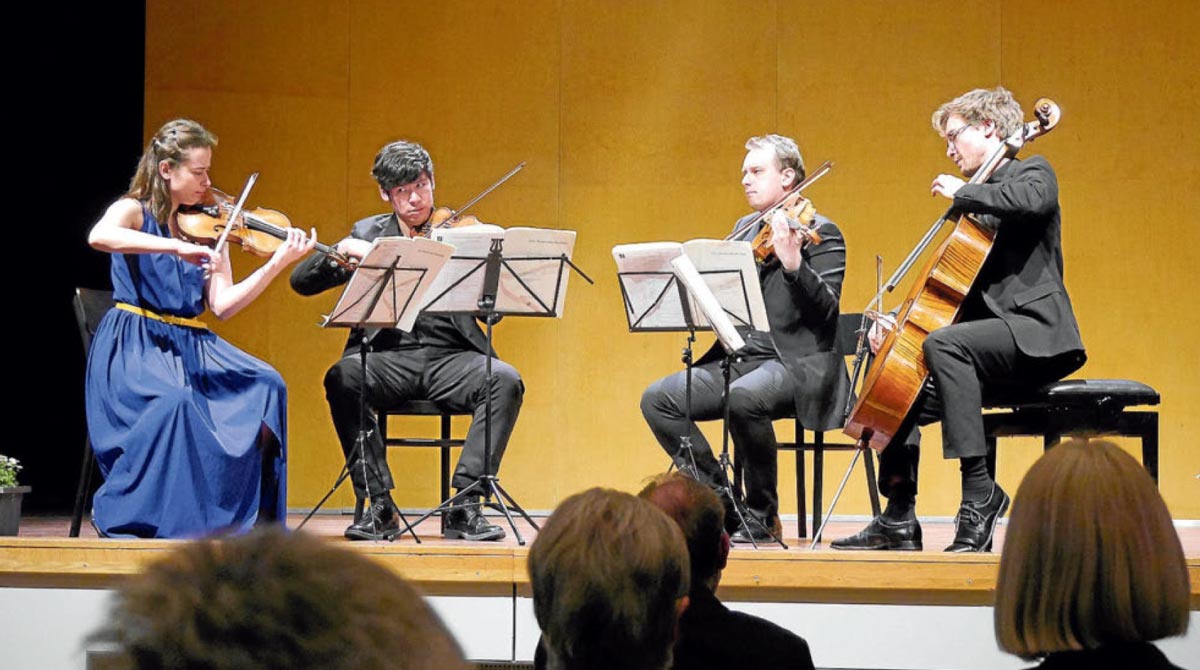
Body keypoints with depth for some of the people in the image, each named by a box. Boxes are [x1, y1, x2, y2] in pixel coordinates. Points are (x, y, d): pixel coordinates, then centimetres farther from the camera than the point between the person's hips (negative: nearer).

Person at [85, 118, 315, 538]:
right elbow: (99, 237, -27)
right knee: (174, 398, -36)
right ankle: (115, 514, -20)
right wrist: (177, 247, -34)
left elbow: (222, 305, 3)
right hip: (134, 344, -5)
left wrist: (278, 264, -8)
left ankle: (252, 514, -11)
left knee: (265, 388, -19)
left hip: (190, 345, 5)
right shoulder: (133, 212, 0)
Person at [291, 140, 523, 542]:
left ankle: (465, 505, -24)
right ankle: (379, 505, -24)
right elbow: (302, 282, 7)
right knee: (341, 379, -31)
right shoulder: (368, 234, 13)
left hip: (449, 357, 0)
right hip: (387, 355, 0)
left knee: (505, 380, -29)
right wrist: (341, 252, -12)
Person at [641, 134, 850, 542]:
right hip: (739, 361, 7)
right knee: (658, 399, -12)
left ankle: (762, 515, -19)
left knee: (743, 396, -38)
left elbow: (826, 309, -15)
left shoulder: (820, 233, -3)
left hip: (798, 366, -7)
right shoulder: (744, 229, 19)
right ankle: (720, 504, -6)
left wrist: (793, 264, -31)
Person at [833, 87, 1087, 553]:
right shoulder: (978, 205, 24)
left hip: (1035, 332, -10)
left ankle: (980, 492, -36)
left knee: (942, 343, -35)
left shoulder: (1032, 172, -1)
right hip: (992, 335, 10)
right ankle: (899, 522, 8)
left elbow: (1030, 200, -28)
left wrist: (961, 193, -14)